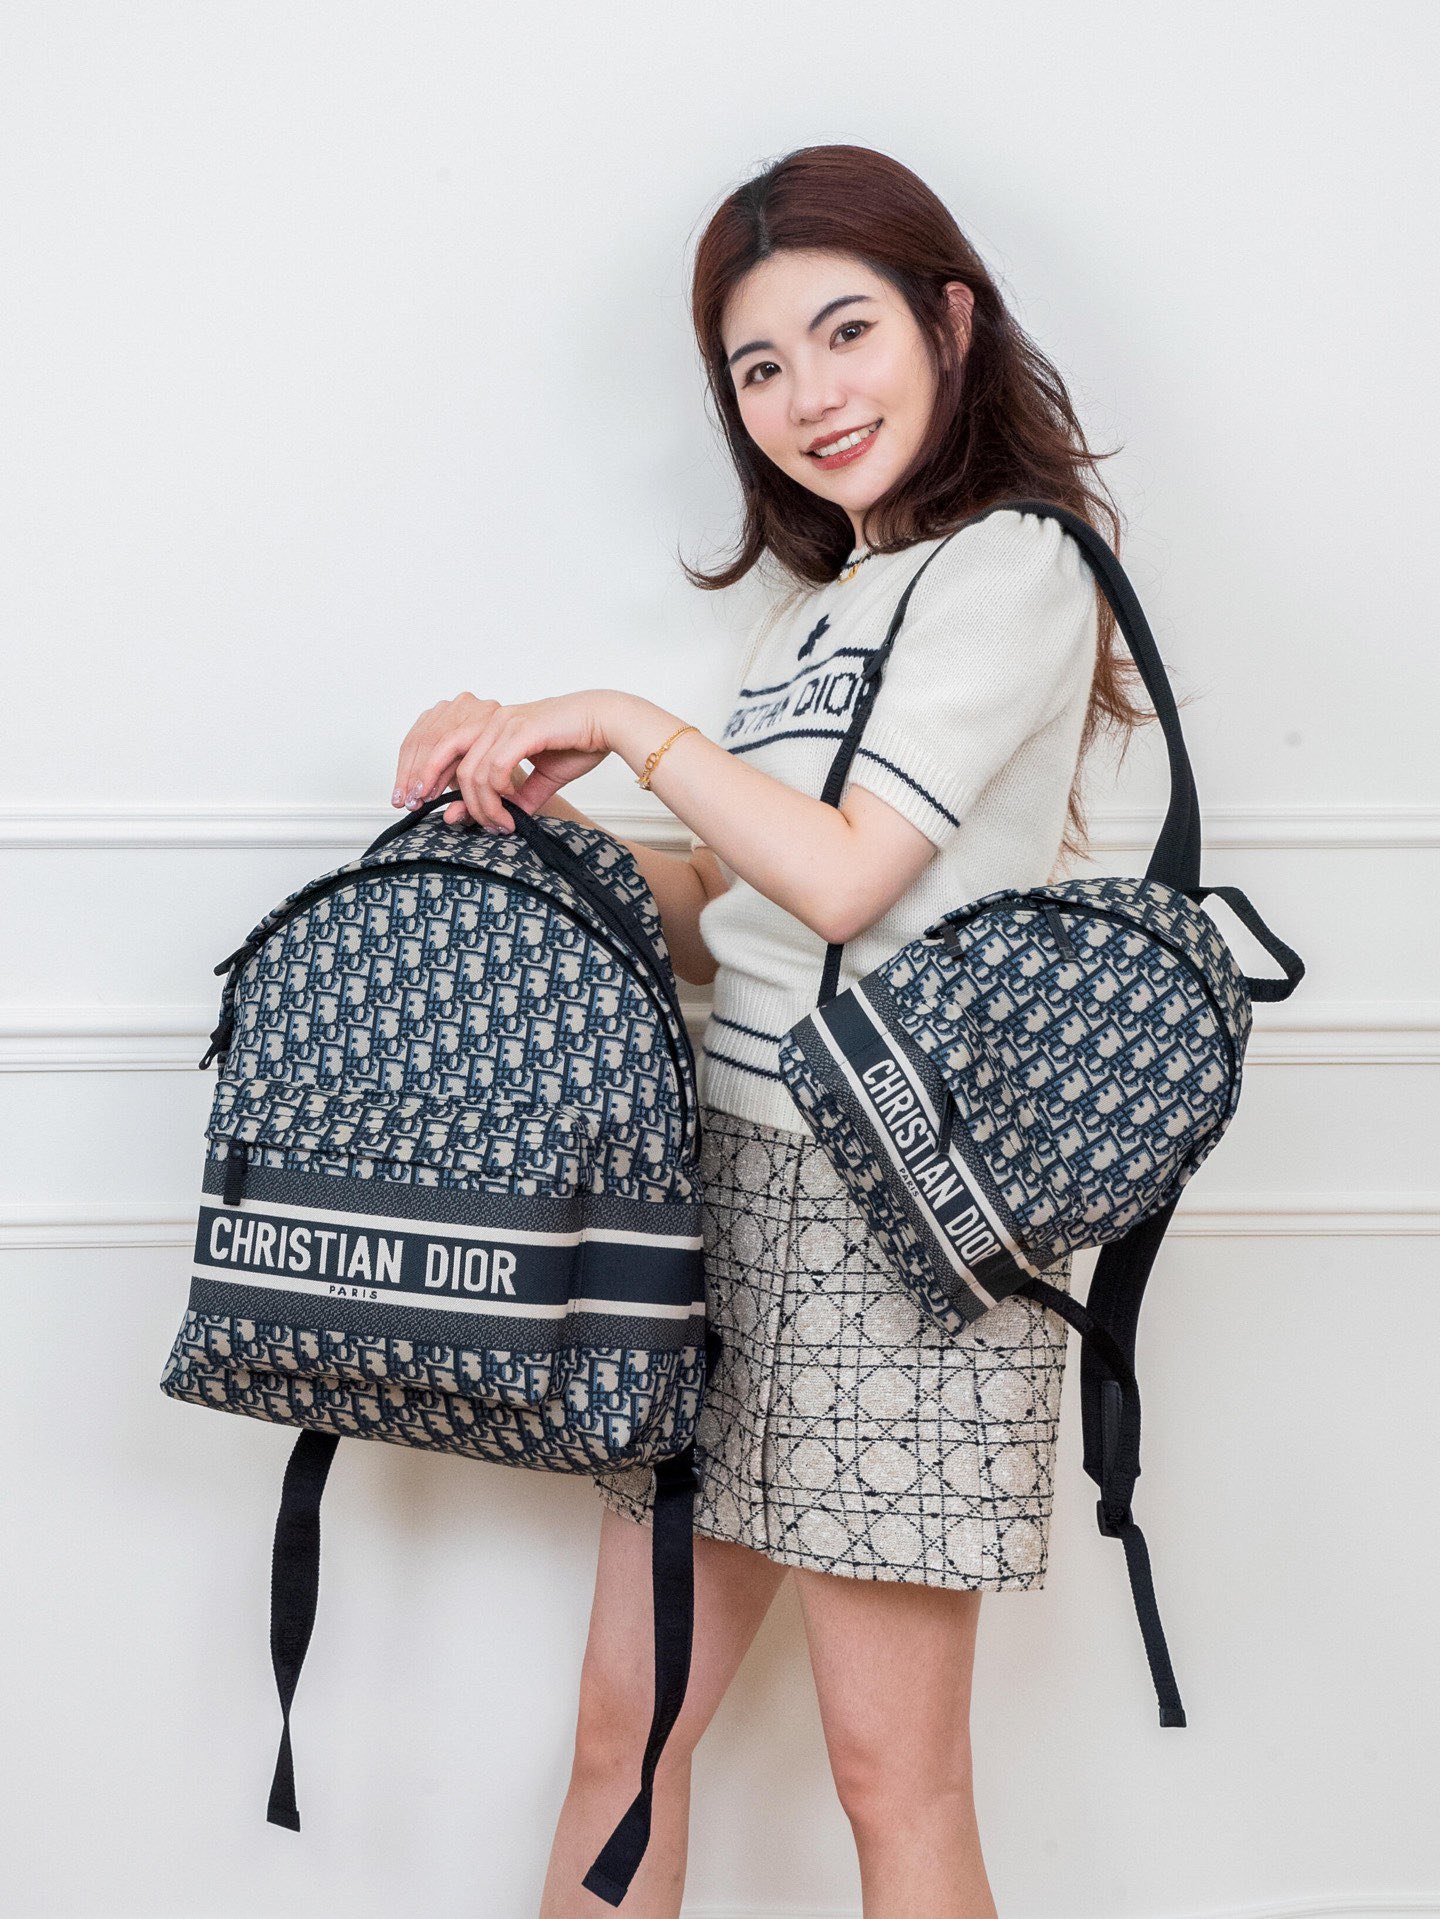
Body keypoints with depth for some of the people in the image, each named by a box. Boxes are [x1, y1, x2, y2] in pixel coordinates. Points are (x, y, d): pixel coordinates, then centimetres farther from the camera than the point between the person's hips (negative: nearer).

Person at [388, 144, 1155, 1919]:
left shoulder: (1013, 565, -6)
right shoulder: (813, 599, 19)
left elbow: (842, 878, -16)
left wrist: (624, 724, -6)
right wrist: (538, 804, 4)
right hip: (729, 1177, 8)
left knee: (891, 1772, 2)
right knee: (624, 1719, 10)